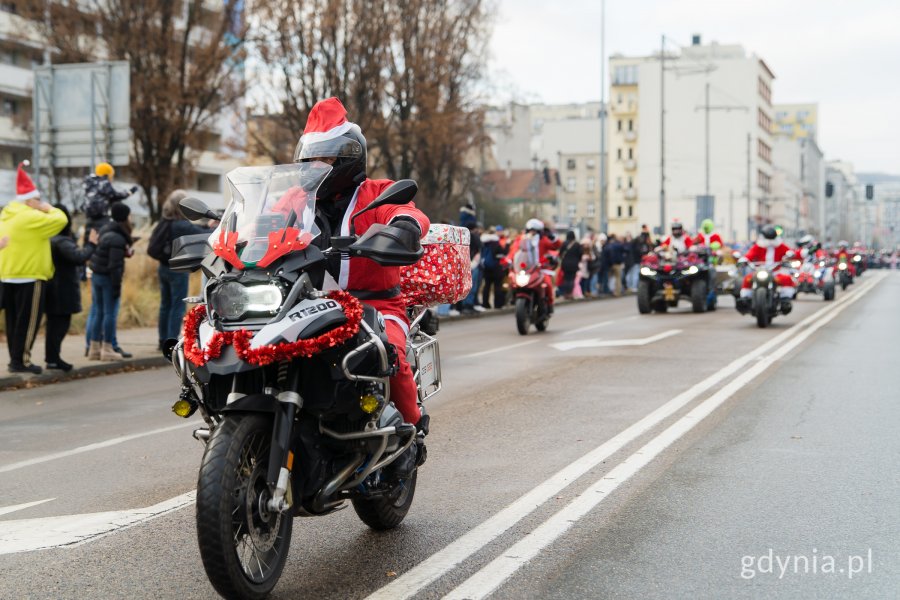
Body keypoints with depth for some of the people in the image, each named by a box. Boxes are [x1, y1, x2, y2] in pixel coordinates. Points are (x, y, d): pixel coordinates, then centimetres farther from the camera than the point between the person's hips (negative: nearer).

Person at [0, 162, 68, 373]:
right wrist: (49, 209, 2)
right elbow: (60, 220, -15)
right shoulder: (30, 217, -17)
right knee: (28, 321, -4)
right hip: (29, 277, -9)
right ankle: (21, 360, -3)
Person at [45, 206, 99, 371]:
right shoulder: (61, 242, -19)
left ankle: (52, 357, 20)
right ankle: (53, 358, -6)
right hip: (62, 291, -10)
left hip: (55, 289, 10)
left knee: (55, 324, 15)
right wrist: (91, 244, -17)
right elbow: (79, 257, -29)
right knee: (61, 323, -6)